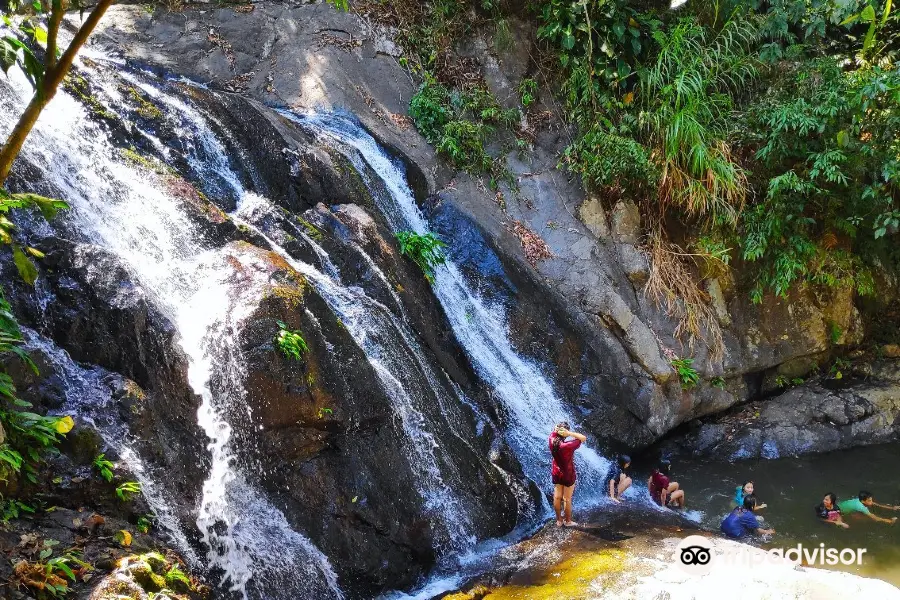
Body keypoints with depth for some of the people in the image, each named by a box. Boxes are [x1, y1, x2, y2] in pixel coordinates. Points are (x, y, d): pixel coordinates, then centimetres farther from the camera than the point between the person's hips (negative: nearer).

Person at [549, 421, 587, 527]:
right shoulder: (568, 446, -30)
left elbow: (553, 432, 4)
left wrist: (557, 429, -19)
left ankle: (559, 520, 27)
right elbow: (583, 438, -23)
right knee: (567, 499, 10)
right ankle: (568, 521, 24)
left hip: (556, 474, 5)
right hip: (568, 475, -5)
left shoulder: (552, 441, -16)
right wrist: (569, 433, -30)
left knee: (557, 497, 15)